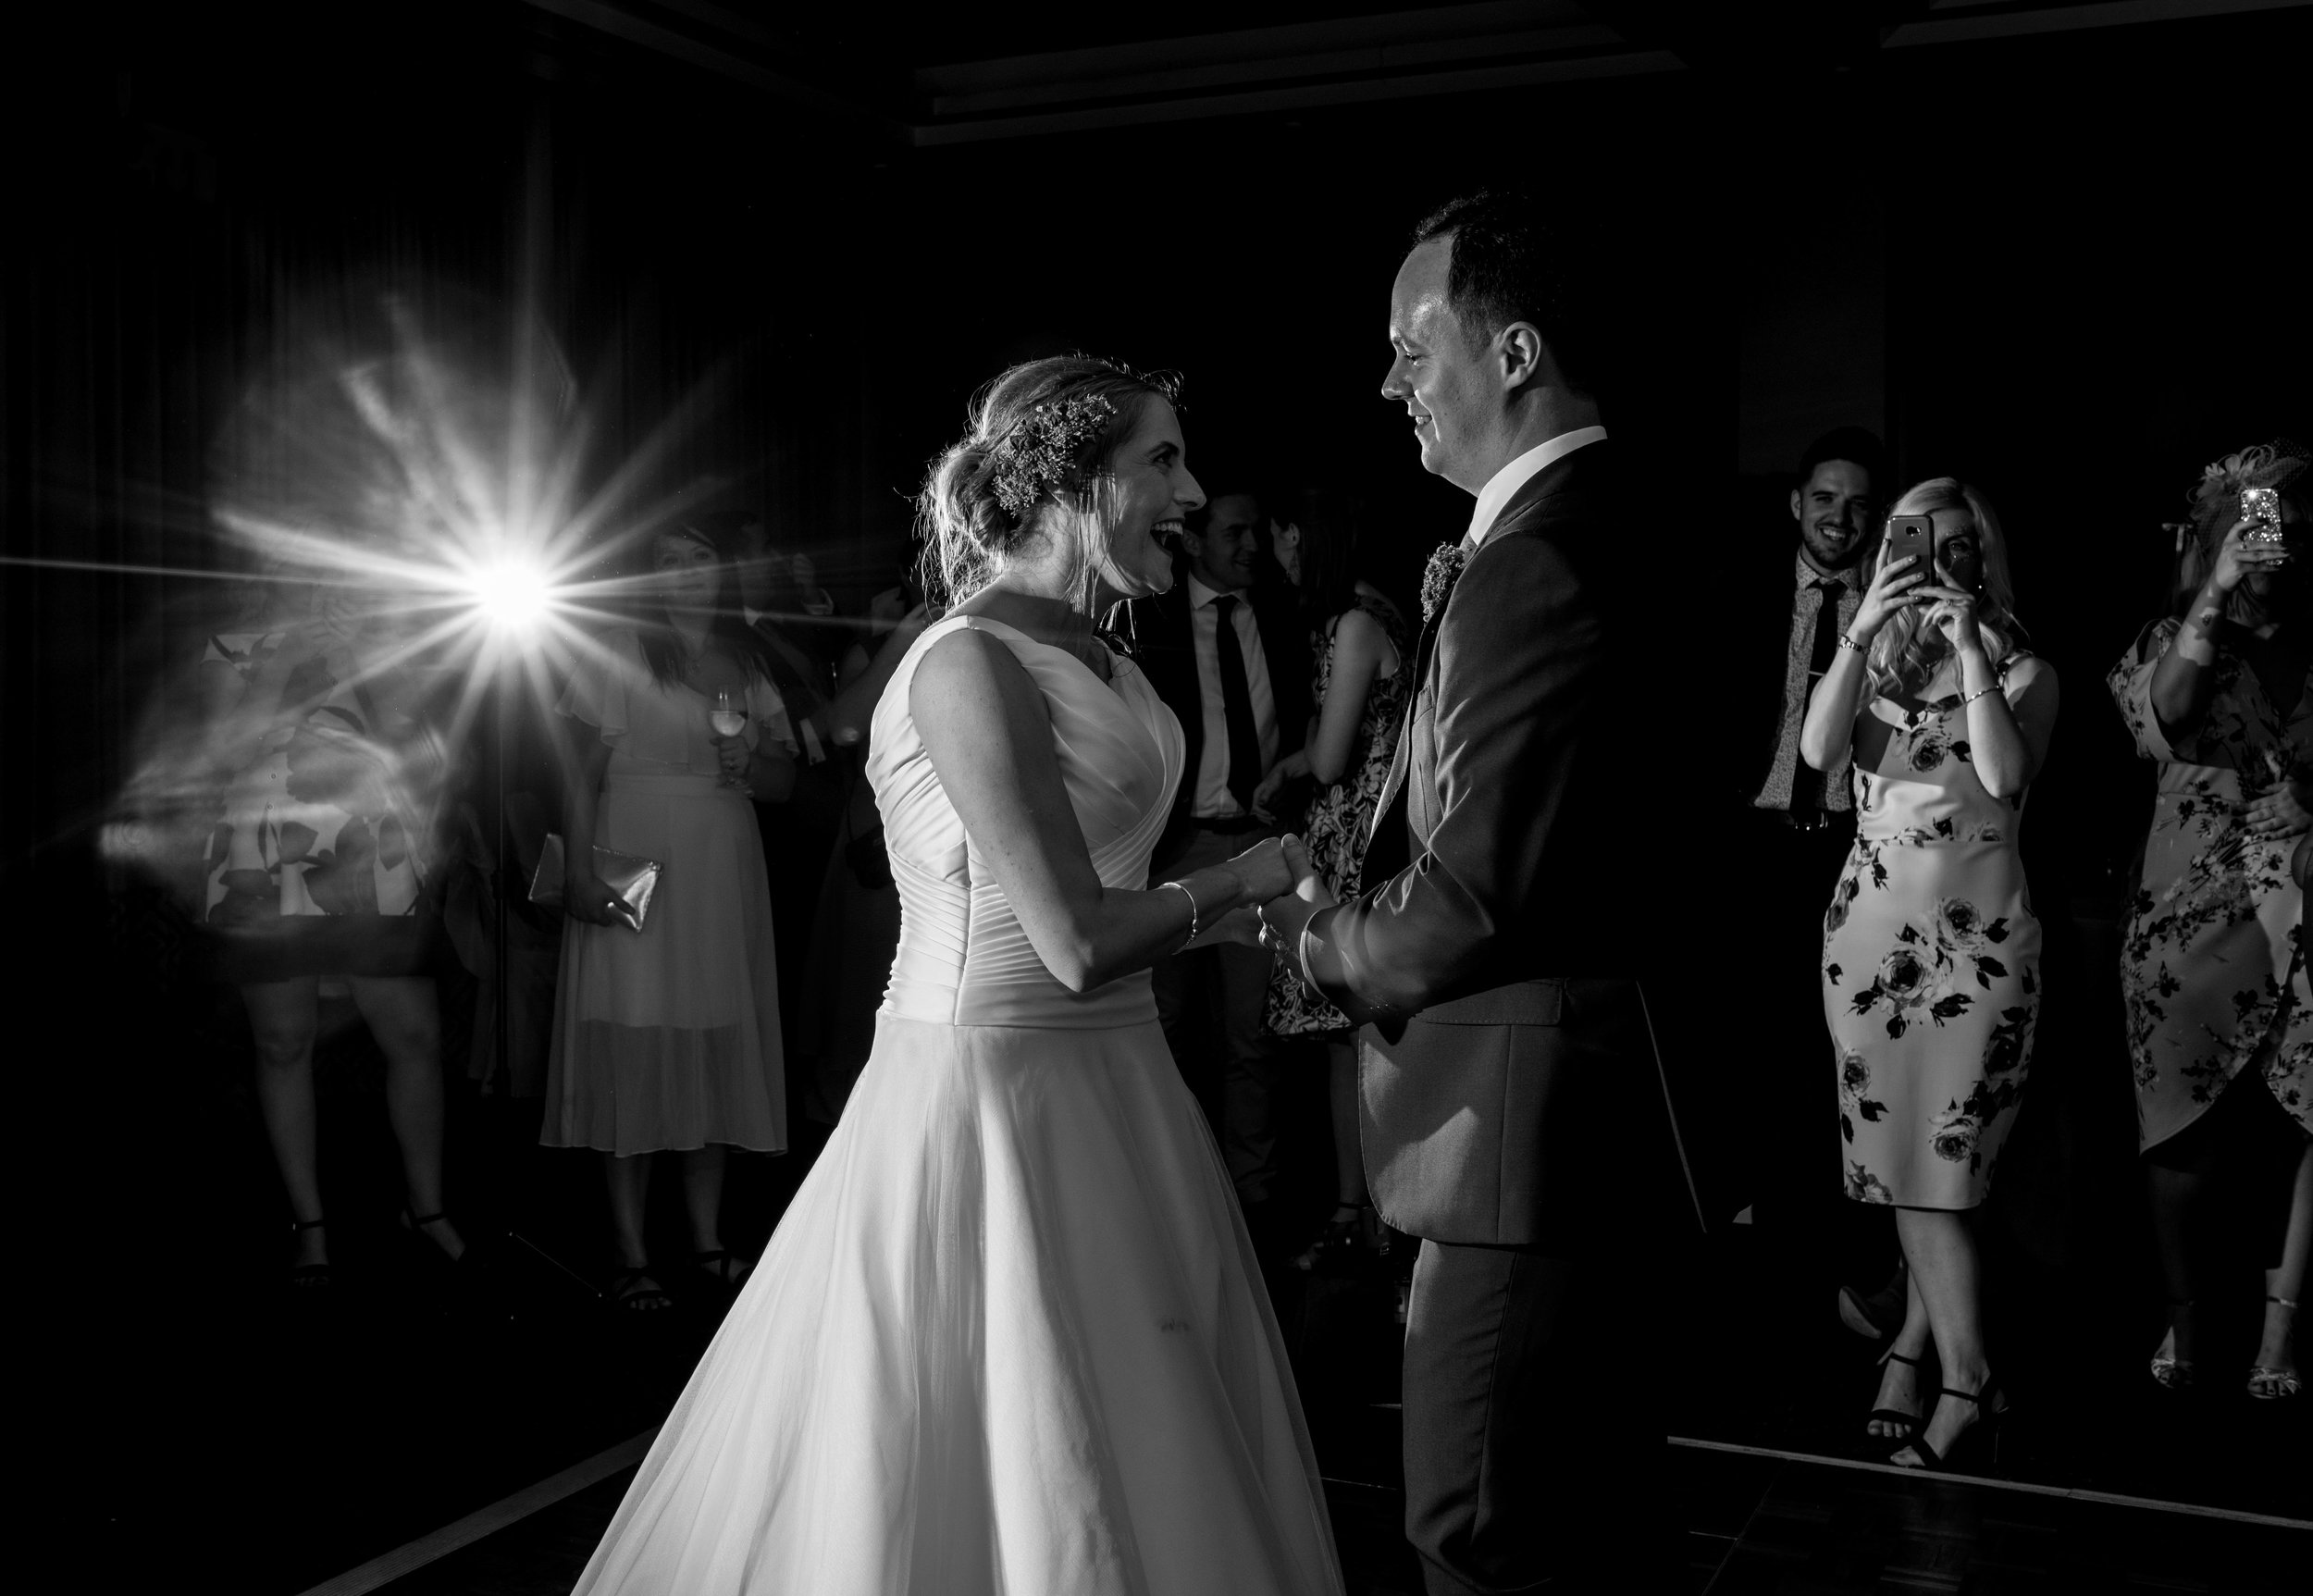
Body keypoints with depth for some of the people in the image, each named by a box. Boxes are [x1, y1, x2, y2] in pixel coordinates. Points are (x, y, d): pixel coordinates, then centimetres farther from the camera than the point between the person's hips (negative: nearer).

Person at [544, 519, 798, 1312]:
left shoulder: (748, 665, 15)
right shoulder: (616, 654, 2)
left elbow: (784, 780, 17)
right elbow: (581, 776, -5)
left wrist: (750, 767, -6)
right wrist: (580, 872, -16)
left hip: (723, 888, 5)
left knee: (717, 1056, 5)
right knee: (632, 1060, -5)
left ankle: (707, 1241, 13)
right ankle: (630, 1254, 0)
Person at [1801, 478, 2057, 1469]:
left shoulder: (2023, 672, 2)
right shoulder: (1874, 660, 9)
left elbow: (2005, 775, -17)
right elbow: (1819, 752, -9)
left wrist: (1969, 645, -16)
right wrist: (1861, 632, -17)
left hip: (1979, 938, -3)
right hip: (1871, 930, 3)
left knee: (1941, 1158, -8)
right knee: (1906, 1160, 4)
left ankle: (1918, 1343, 2)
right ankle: (1968, 1376, 13)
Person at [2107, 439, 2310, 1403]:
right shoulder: (2176, 640, 7)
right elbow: (2160, 717, -15)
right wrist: (2217, 594, -17)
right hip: (2193, 918, -1)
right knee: (2185, 1129, 4)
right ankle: (2183, 1318, 17)